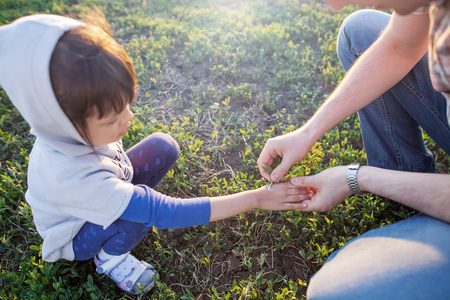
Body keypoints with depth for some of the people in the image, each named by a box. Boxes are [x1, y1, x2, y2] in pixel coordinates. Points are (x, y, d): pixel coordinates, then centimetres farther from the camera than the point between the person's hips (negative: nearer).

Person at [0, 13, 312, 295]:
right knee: (142, 200, -35)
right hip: (75, 238, -5)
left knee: (163, 146, -14)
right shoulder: (71, 177, -45)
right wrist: (256, 198, -44)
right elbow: (167, 213, -45)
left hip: (104, 192, 5)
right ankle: (110, 257, -5)